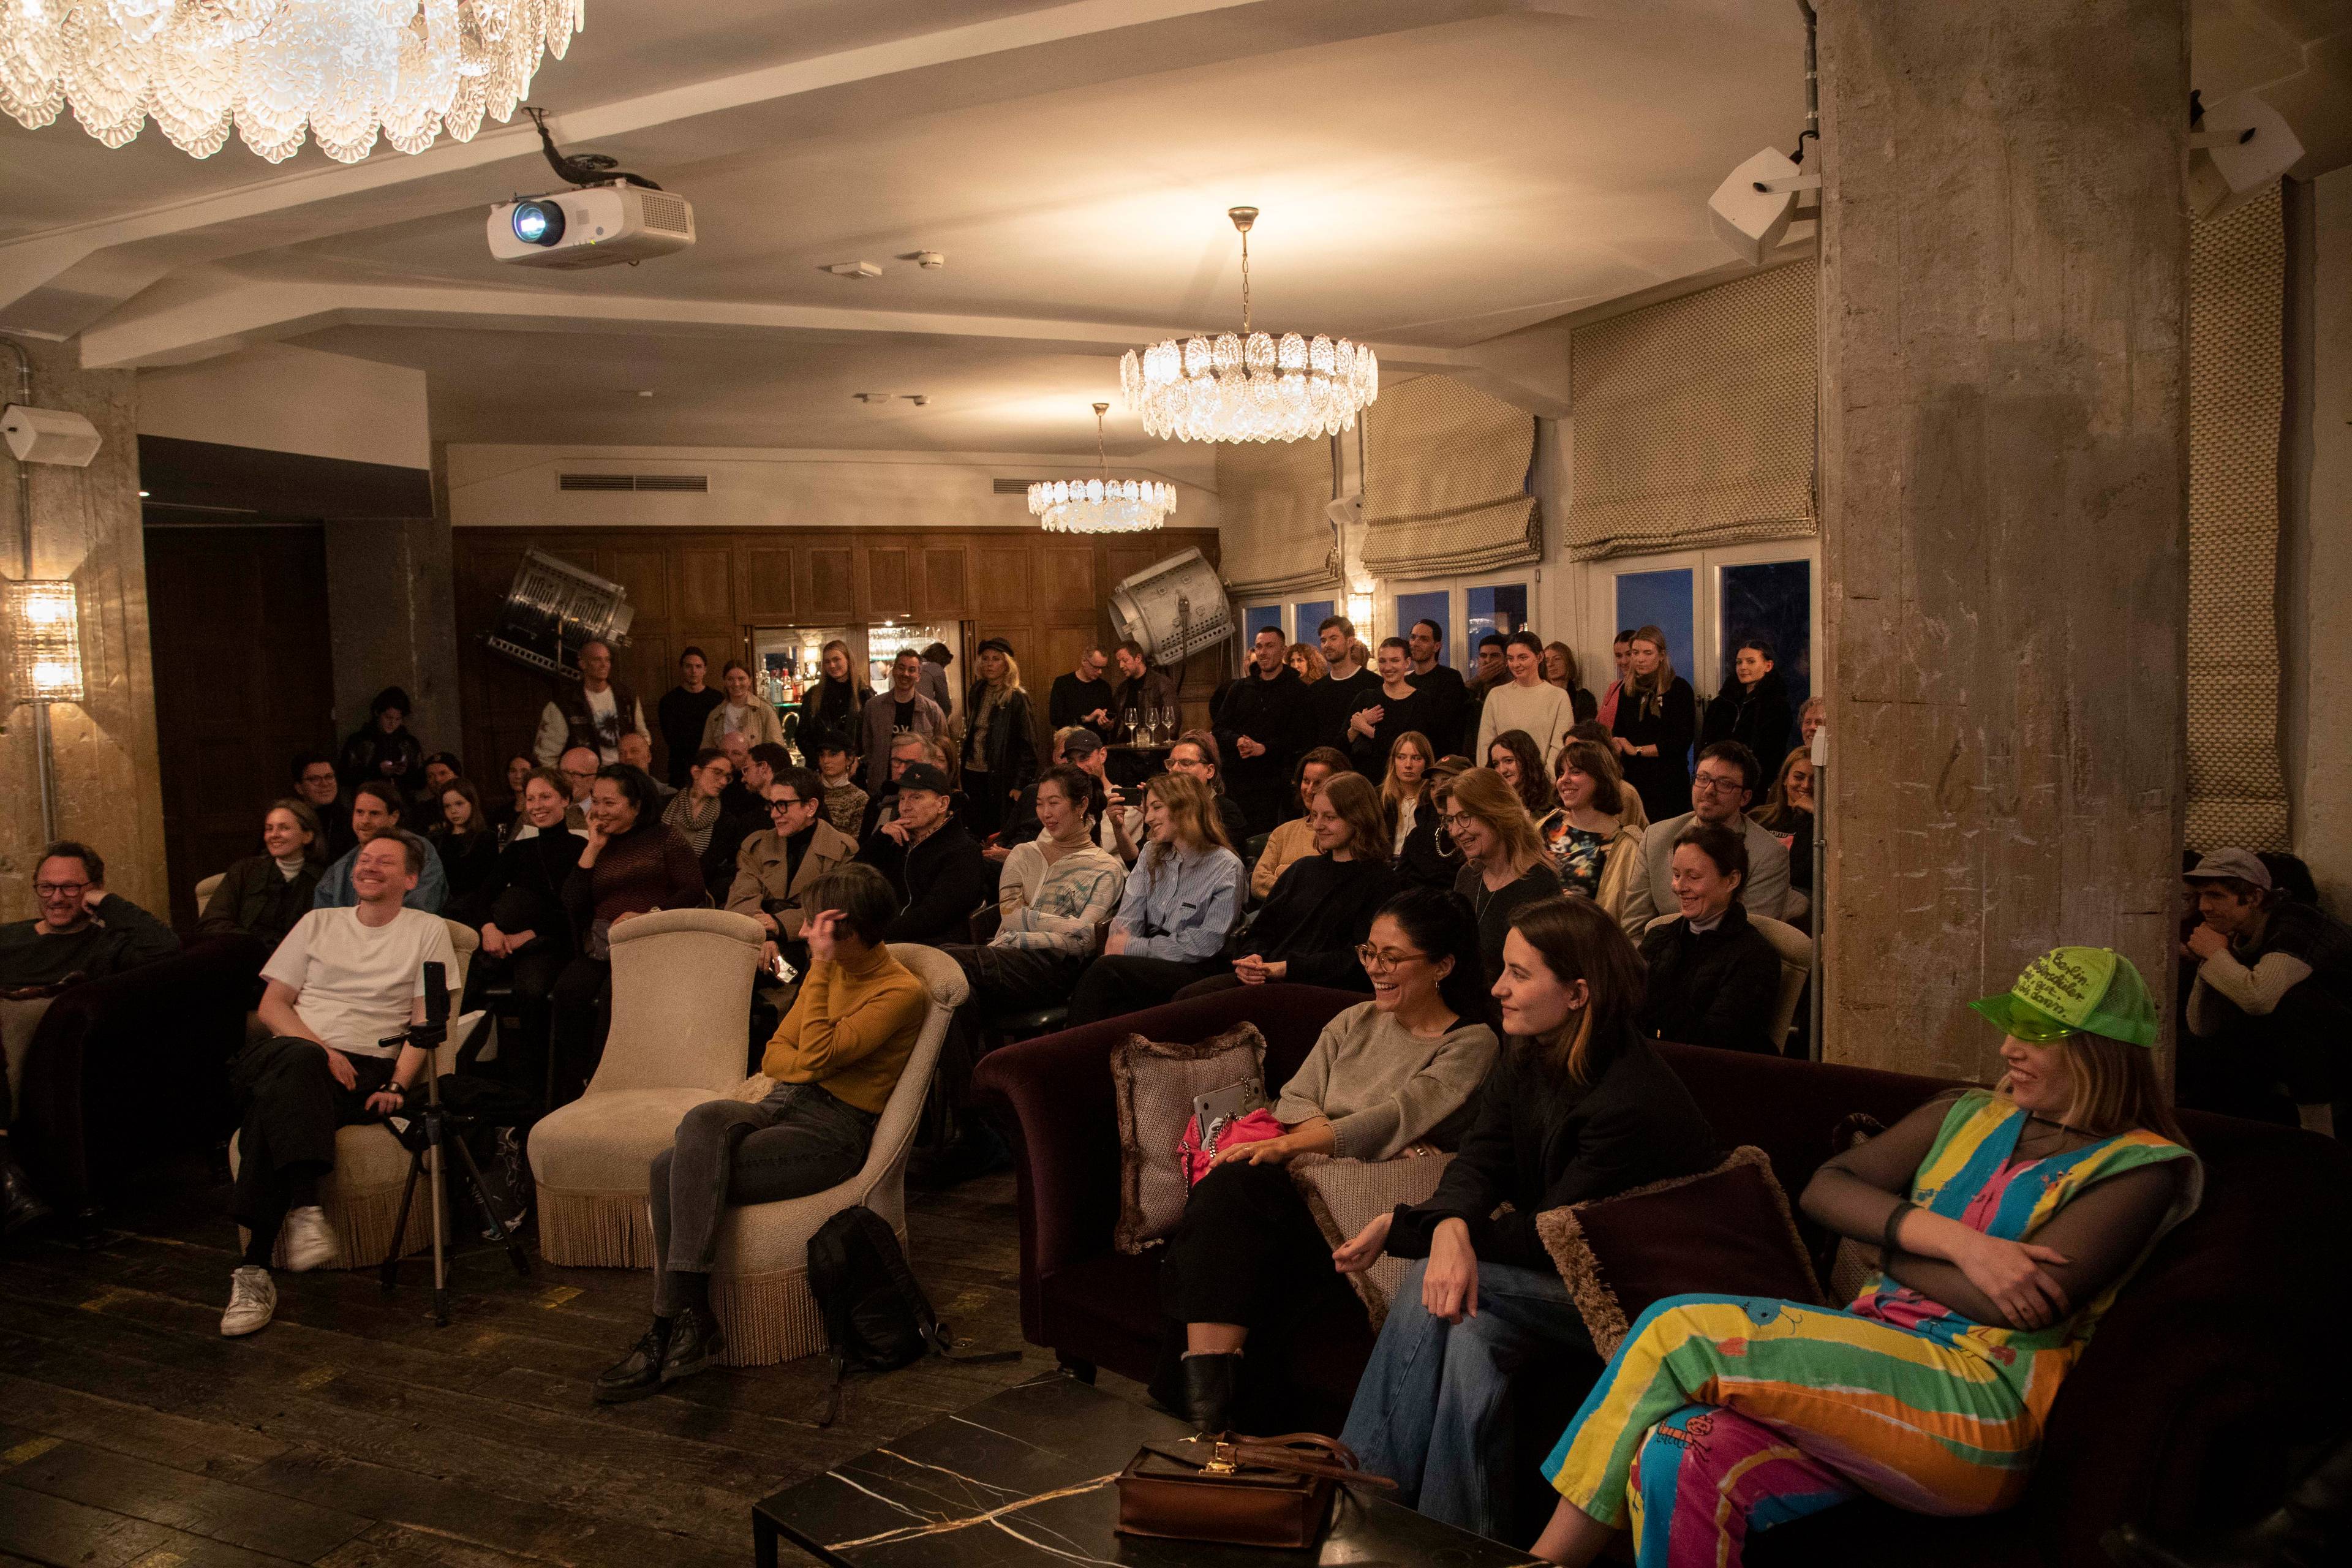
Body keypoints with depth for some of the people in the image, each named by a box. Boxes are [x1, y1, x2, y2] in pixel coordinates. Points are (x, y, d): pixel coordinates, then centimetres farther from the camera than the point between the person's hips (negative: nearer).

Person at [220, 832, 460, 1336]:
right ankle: (305, 1206, -48)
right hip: (295, 1052, 2)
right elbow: (272, 1005, 14)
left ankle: (254, 1270, -34)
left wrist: (398, 1085, -11)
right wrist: (319, 1048, -6)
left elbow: (426, 1020, 6)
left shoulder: (427, 931, 15)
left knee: (274, 1105, -34)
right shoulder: (318, 923, 22)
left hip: (367, 1068, -2)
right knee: (298, 1061, -37)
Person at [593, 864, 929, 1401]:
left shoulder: (901, 992, -9)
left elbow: (816, 1055, -19)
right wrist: (814, 1064, -7)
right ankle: (684, 1325, -23)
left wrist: (819, 966, -15)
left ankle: (674, 1330, -15)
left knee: (674, 1172, -24)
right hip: (784, 1105, 7)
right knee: (703, 1119, -27)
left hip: (835, 1132, -7)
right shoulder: (831, 968, 14)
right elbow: (775, 1055, 16)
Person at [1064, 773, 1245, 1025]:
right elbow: (1129, 915, 6)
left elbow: (1206, 944, -11)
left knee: (1105, 969, -30)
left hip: (1194, 972, -4)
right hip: (1150, 963, 4)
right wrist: (1119, 941, -18)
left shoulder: (1226, 868, -4)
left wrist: (1133, 948, -12)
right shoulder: (1152, 855, 16)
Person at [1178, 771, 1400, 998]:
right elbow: (1261, 930, 21)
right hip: (1265, 979, 7)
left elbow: (1359, 958, -10)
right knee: (1187, 997, -20)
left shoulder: (1380, 881, 2)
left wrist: (1288, 968, -16)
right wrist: (1250, 959, -3)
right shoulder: (1302, 869, 24)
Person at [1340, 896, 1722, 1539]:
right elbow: (1479, 1160, -5)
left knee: (1437, 1289, -27)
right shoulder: (1524, 1054, 0)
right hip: (1557, 1271, 7)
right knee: (1470, 1328, -27)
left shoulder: (1635, 1100, -25)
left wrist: (1407, 1223, -23)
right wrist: (1450, 1225, -30)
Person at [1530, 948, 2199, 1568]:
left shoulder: (2143, 1165, 0)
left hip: (1982, 1407, -6)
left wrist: (1888, 1245, 0)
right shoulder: (1969, 1116, 18)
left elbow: (2028, 1303, -15)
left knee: (1677, 1331, -21)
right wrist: (1953, 1240, -10)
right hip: (1874, 1368, 6)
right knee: (1679, 1459, -26)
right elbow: (1824, 1188, 6)